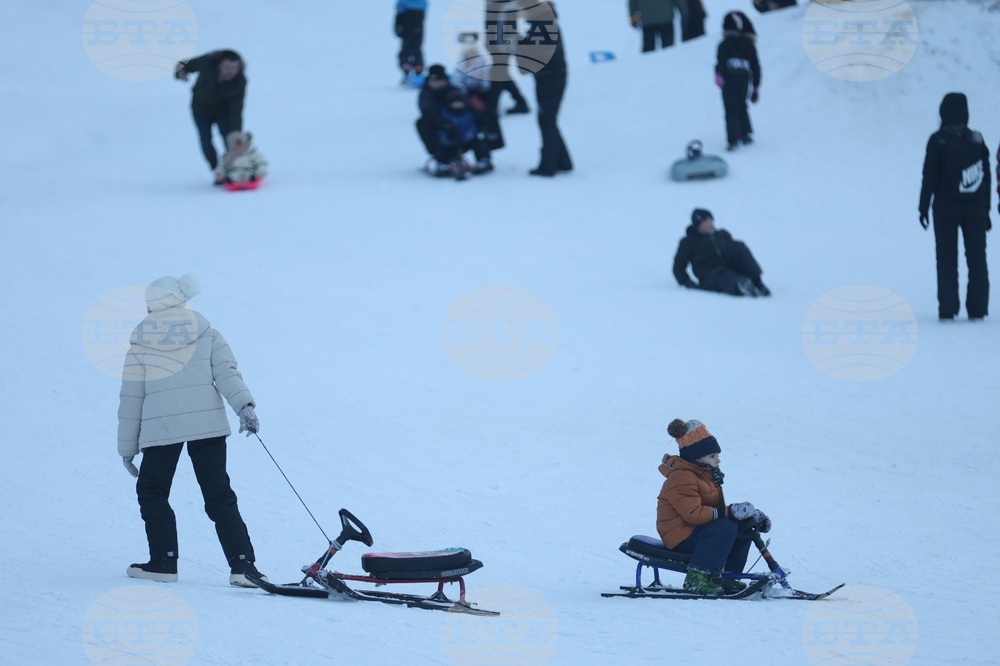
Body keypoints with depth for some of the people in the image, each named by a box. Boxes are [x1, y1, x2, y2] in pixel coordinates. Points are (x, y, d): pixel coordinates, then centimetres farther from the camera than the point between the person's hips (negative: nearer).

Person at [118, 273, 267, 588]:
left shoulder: (140, 342, 6)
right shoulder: (205, 332, 10)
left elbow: (131, 397, 8)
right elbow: (226, 371, -6)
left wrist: (127, 448, 13)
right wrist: (245, 406, -16)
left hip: (160, 428, -2)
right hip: (208, 423, 2)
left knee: (152, 492, 17)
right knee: (218, 495, 4)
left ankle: (164, 561, 9)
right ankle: (242, 564, -8)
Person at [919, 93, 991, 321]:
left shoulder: (938, 141, -6)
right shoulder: (977, 140, 3)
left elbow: (930, 178, -7)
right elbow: (986, 177, 7)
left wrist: (924, 208, 1)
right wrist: (986, 211, 13)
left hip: (945, 209, -2)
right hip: (975, 208, 2)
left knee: (947, 260, 2)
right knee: (977, 259, 6)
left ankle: (947, 309, -3)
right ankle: (978, 308, 2)